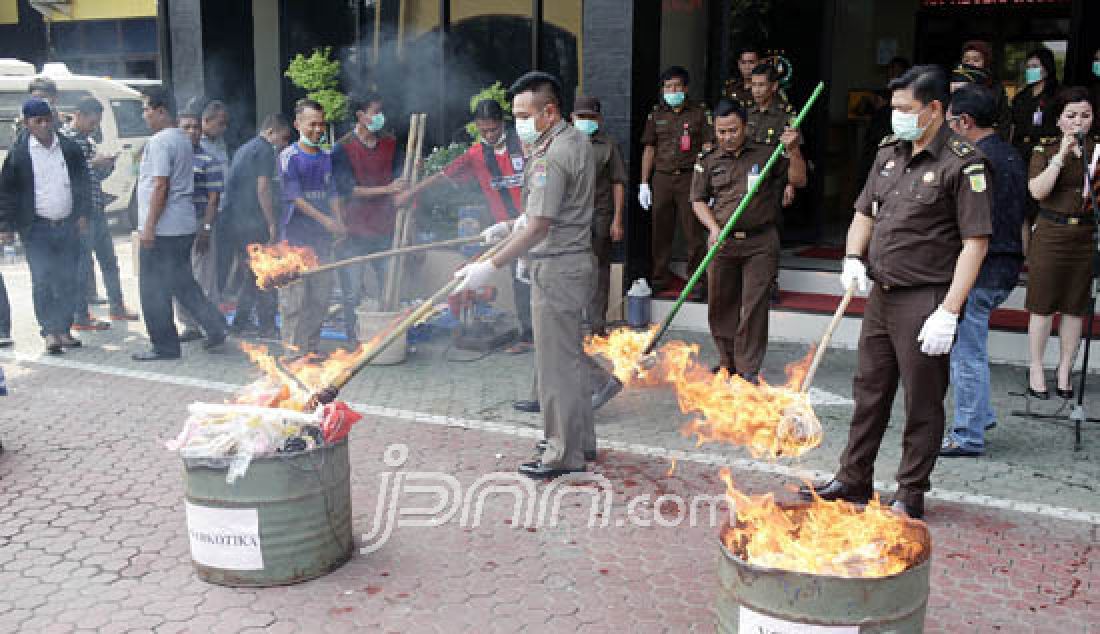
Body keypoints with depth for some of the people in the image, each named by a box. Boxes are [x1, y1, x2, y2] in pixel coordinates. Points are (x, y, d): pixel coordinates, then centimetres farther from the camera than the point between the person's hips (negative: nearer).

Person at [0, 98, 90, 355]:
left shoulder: (70, 148, 5)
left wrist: (82, 214, 8)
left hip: (68, 225, 3)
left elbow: (82, 181, 14)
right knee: (43, 280, -9)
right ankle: (49, 332, -3)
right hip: (36, 228, -3)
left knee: (68, 281, 6)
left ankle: (63, 330, 16)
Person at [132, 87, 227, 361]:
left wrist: (149, 226, -19)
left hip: (161, 229, -9)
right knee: (182, 282, 17)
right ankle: (215, 327, 11)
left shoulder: (159, 141, -15)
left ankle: (165, 346, 7)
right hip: (185, 225, 9)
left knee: (154, 290, 1)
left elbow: (160, 186, -20)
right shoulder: (184, 139, 14)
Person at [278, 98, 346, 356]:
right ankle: (292, 349, 3)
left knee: (321, 295, 8)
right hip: (296, 237, -5)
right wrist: (324, 220, -18)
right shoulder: (289, 156, -4)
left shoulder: (327, 156, 13)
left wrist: (340, 223, -3)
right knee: (295, 298, -5)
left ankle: (313, 346, 18)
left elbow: (332, 192, 13)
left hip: (323, 237, 6)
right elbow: (294, 196, -10)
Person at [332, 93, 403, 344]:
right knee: (353, 293, 0)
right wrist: (387, 189, -18)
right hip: (355, 231, -4)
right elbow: (350, 190, -11)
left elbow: (398, 180, 16)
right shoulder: (343, 149, -5)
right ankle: (354, 339, 10)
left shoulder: (390, 143, 11)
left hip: (385, 228, 4)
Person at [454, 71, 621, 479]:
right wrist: (511, 227, 14)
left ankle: (565, 454, 10)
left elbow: (539, 227, -28)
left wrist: (492, 266, -29)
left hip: (556, 267, -10)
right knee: (568, 352, 19)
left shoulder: (550, 158, -21)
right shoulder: (577, 140, 12)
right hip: (575, 258, 10)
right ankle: (581, 441, 31)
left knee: (557, 361, -1)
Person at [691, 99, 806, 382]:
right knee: (721, 304, 9)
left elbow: (798, 180, 2)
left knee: (754, 306, -2)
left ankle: (749, 369, 5)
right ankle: (728, 361, 25)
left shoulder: (766, 154, 4)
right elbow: (698, 201, 8)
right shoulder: (708, 162, 9)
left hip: (760, 243, -2)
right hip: (722, 242, 2)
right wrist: (714, 228, -8)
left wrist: (793, 151, -14)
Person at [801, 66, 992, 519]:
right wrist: (853, 259, -1)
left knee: (922, 404, 5)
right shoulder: (890, 151, 10)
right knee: (869, 392, 16)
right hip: (881, 295, 7)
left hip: (925, 302, -7)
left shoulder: (963, 163, -12)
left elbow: (975, 242, -15)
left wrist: (948, 312, -20)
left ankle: (910, 495, 18)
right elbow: (864, 213, 18)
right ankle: (853, 481, 30)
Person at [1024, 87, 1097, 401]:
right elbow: (1038, 190, -12)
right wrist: (1061, 155, -16)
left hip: (1086, 235, 2)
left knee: (1075, 307, 8)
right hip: (1051, 234, -2)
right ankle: (1036, 369, 14)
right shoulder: (1045, 149, 1)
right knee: (1043, 306, 2)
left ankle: (1064, 371, 19)